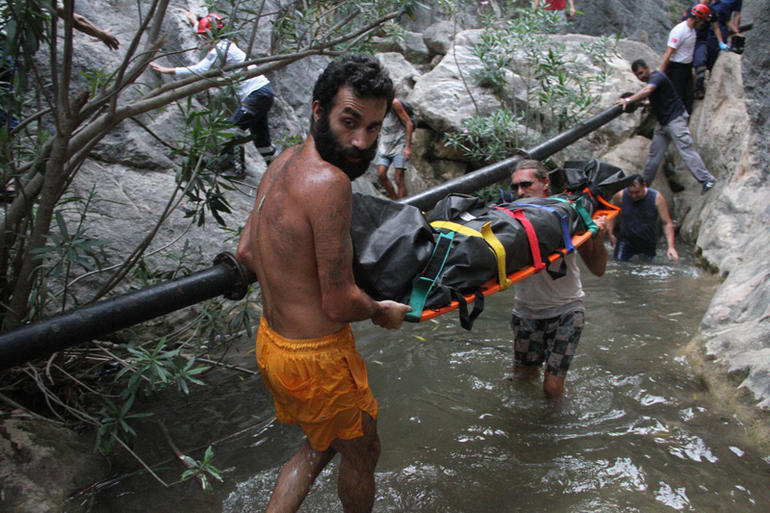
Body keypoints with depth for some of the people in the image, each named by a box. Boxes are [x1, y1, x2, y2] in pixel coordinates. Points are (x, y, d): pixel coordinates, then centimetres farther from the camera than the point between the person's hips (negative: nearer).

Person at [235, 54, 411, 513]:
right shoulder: (329, 182, -28)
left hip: (271, 340, 8)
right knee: (362, 454, 21)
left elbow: (246, 253, 11)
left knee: (322, 445, 30)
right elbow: (339, 304, -25)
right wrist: (382, 312, -4)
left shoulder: (283, 162, 0)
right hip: (316, 358, -8)